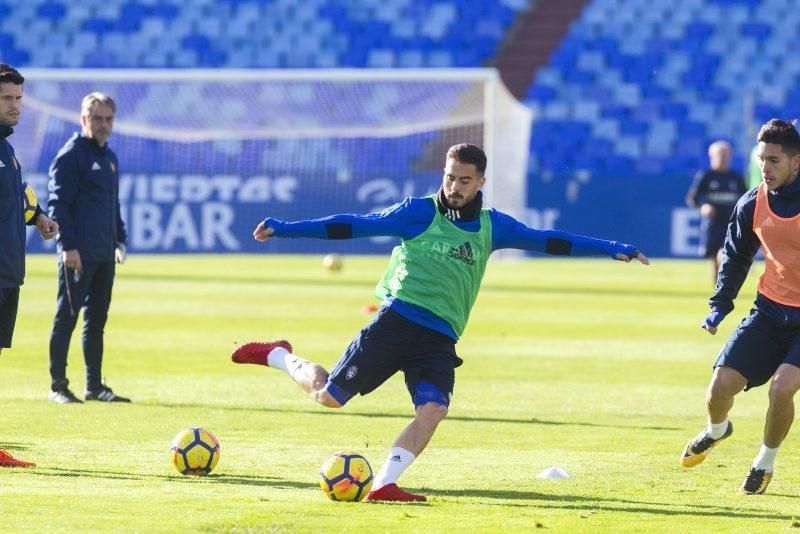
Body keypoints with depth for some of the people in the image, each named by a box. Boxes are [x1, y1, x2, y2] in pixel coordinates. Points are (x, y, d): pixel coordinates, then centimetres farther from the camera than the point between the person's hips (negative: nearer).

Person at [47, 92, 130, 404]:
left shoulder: (109, 157, 18)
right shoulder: (71, 154, -8)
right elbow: (58, 202, -13)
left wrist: (120, 241, 19)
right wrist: (68, 246, -19)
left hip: (104, 255, 8)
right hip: (78, 254, -8)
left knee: (97, 319, 11)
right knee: (67, 317, -5)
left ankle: (95, 385, 16)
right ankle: (58, 386, -2)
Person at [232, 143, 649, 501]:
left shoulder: (491, 226, 12)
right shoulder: (419, 212, 0)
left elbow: (547, 242, 12)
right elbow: (354, 226, -3)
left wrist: (611, 249, 6)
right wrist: (284, 229, -9)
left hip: (439, 337, 3)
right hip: (396, 320, -3)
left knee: (433, 410, -20)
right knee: (329, 396, -2)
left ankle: (383, 485, -18)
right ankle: (279, 357, 26)